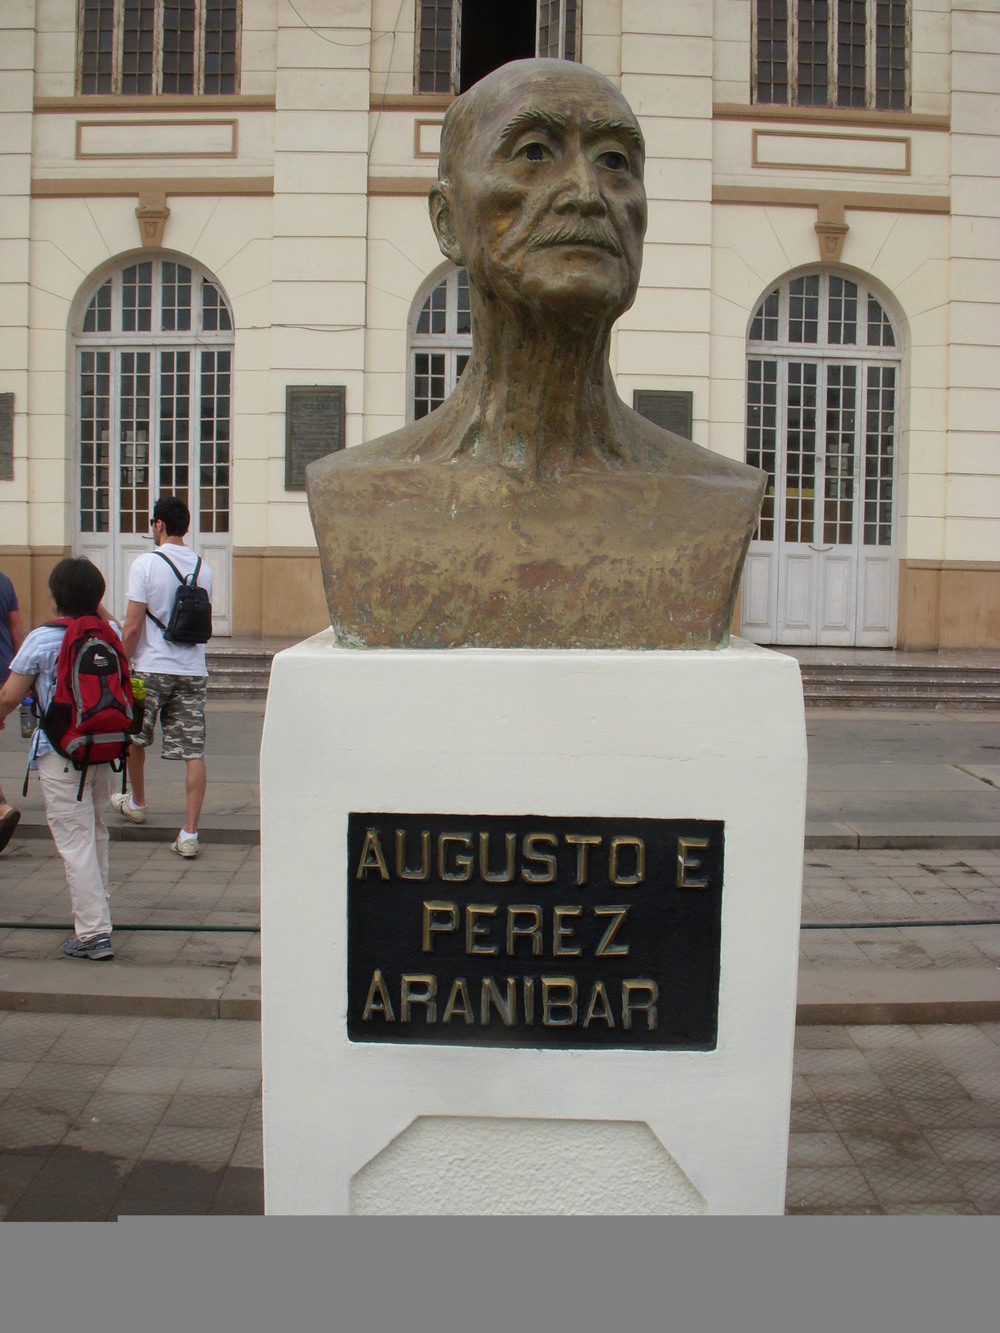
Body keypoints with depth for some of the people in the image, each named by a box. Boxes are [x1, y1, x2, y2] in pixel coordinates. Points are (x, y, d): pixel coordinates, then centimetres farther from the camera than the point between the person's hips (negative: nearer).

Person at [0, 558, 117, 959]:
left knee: (75, 840, -3)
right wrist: (95, 605, 23)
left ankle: (94, 932, -4)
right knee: (96, 832, 20)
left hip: (59, 754, -5)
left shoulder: (41, 639, -11)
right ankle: (96, 910, 34)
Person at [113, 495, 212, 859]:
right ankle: (189, 833, -4)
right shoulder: (203, 568, 6)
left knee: (134, 737, 22)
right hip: (194, 671, 3)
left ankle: (136, 802, 41)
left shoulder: (146, 563, -9)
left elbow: (133, 626, -12)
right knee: (194, 751, 0)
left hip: (151, 668, -3)